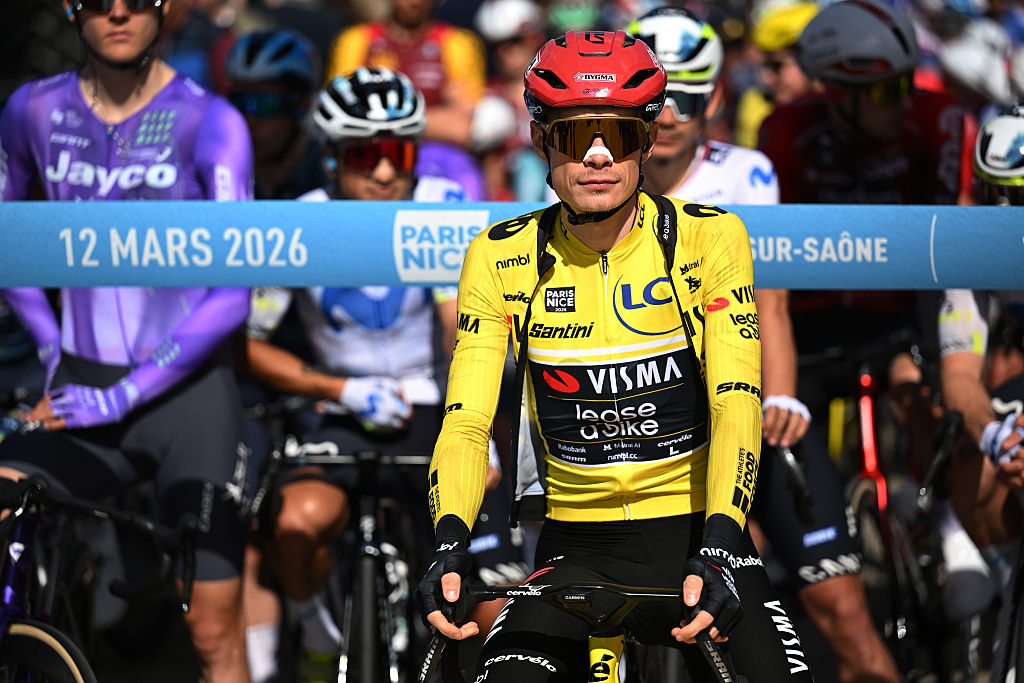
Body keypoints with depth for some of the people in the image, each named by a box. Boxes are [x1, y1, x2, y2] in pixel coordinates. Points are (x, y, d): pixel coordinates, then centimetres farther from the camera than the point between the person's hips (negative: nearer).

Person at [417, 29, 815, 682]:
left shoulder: (710, 239, -7)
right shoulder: (500, 260, -2)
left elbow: (736, 404, -16)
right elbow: (467, 421, -8)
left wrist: (718, 546, -31)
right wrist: (449, 542, -27)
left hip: (695, 537, -1)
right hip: (575, 549, 1)